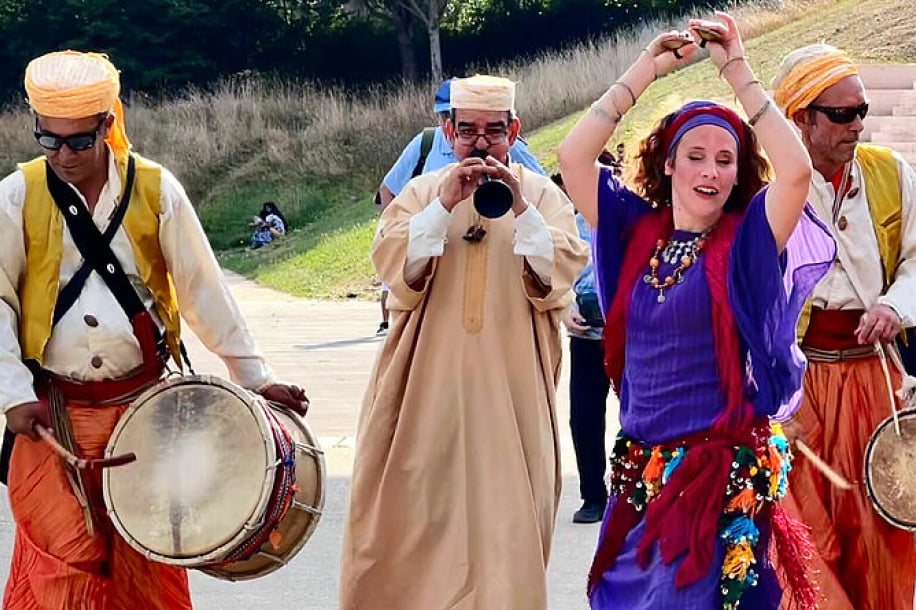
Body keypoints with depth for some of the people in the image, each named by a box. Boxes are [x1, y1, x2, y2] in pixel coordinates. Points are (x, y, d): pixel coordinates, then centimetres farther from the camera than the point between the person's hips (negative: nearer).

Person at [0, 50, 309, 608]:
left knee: (146, 562, 5)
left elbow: (203, 290, 2)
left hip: (142, 404, 1)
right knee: (66, 563, -4)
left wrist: (256, 377, 2)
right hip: (54, 412, -1)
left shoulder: (155, 189, -1)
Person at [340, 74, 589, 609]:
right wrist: (445, 205, -17)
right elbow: (393, 264, -7)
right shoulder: (421, 193, 8)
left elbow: (564, 270, -9)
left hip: (511, 385, -1)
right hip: (427, 381, 1)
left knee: (504, 510, -3)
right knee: (416, 501, 0)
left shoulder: (543, 194, 5)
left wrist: (521, 207, -20)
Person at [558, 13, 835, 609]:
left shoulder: (746, 242, -3)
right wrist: (647, 68, -3)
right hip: (639, 467, 4)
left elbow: (796, 170, -20)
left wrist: (738, 71, -14)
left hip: (723, 471, -4)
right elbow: (574, 156, -2)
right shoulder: (636, 231, 6)